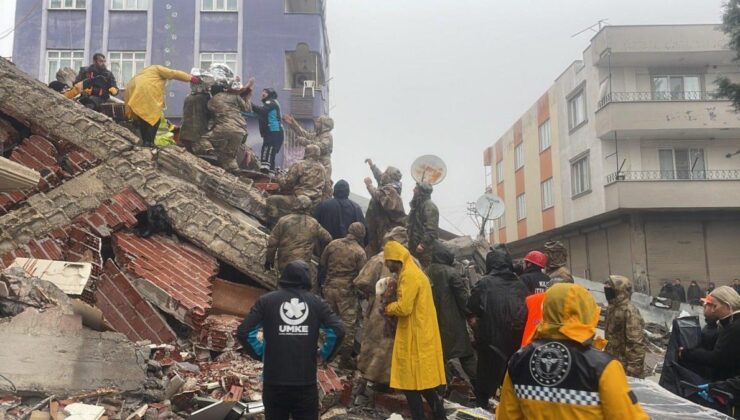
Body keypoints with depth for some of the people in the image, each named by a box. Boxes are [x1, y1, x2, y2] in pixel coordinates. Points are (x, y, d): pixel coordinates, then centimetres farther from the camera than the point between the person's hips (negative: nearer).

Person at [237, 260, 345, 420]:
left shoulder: (266, 300, 0)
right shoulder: (316, 302, 2)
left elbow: (244, 332, -7)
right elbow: (338, 331, -8)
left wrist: (261, 353, 6)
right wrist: (324, 354, 7)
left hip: (274, 381, 0)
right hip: (306, 382, 0)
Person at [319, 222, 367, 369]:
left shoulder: (333, 244, -1)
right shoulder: (359, 252, -12)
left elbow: (322, 264, 8)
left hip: (330, 287, 5)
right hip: (347, 291, -4)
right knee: (349, 324, 5)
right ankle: (345, 358, 8)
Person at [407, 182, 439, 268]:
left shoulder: (429, 206, -14)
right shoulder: (417, 205, 18)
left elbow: (431, 229, -22)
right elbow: (411, 225, 24)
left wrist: (423, 244, -26)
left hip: (425, 248, -10)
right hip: (415, 246, 10)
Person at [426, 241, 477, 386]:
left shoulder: (427, 273, 4)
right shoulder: (451, 272, -11)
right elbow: (462, 296, -11)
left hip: (434, 321, 4)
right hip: (453, 321, -4)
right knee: (467, 356, 5)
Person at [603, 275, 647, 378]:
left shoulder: (629, 311, -20)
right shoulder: (611, 308, 8)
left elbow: (636, 343, -23)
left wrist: (633, 369, -24)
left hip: (625, 365, -9)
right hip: (612, 361, 9)